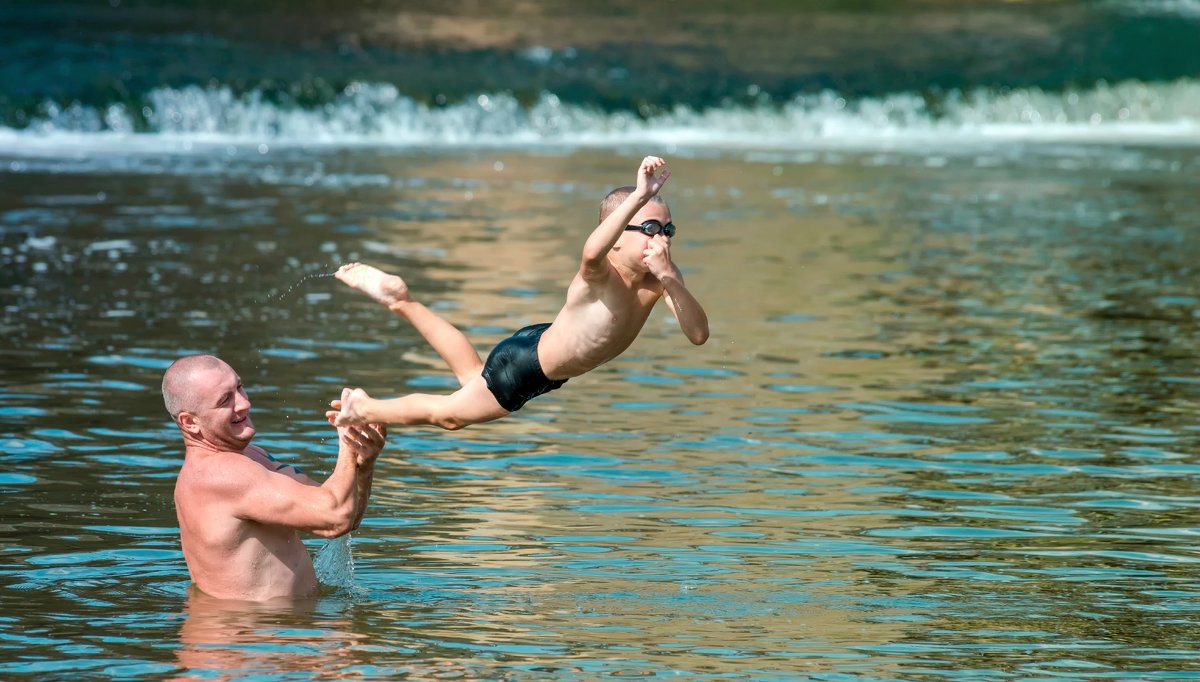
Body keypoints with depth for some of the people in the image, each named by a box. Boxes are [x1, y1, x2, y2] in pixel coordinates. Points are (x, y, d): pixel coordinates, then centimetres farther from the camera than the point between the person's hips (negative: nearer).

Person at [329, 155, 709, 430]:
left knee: (474, 378, 31)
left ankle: (402, 301, 46)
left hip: (551, 374, 8)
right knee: (449, 414, 13)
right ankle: (365, 410, 36)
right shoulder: (598, 277, -39)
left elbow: (698, 334, -28)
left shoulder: (660, 279, -18)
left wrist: (669, 280, -41)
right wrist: (639, 197, -75)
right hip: (525, 360, -8)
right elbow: (592, 251, -64)